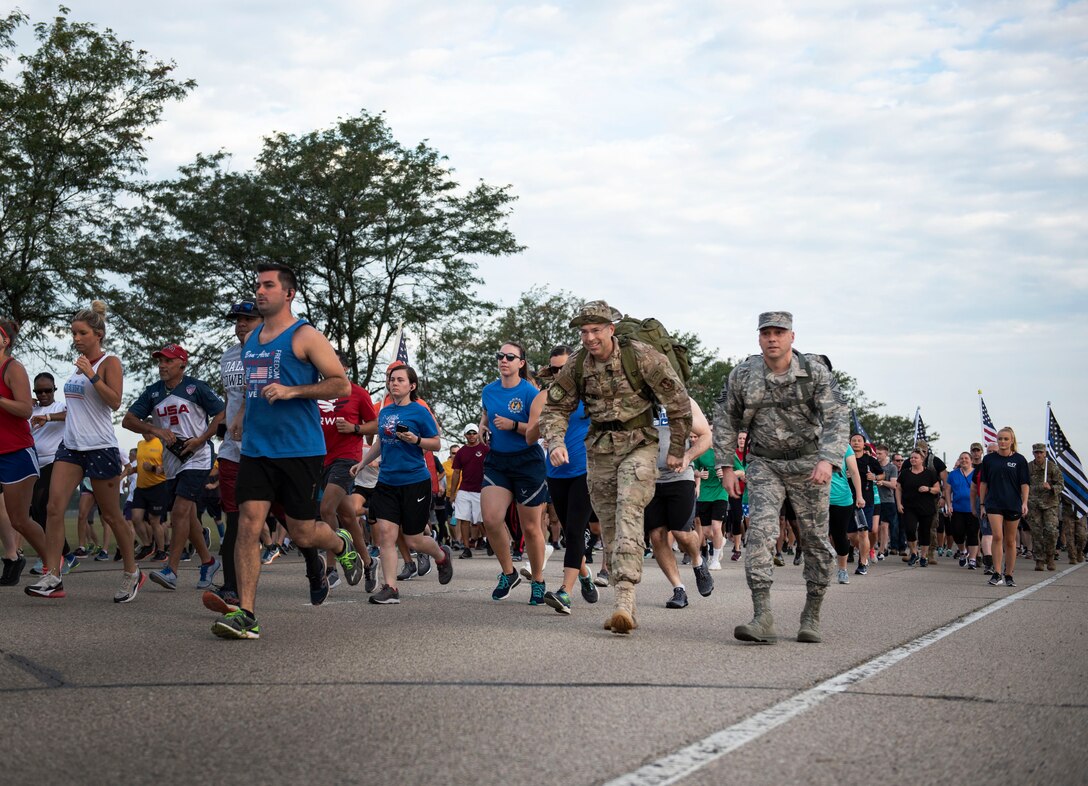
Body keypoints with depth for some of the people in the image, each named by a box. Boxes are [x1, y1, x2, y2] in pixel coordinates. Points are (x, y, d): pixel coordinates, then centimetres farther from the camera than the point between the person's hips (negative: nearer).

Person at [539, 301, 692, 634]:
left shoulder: (641, 356, -14)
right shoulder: (577, 365, -2)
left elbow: (678, 403, -6)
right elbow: (555, 408, 6)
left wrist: (676, 450, -1)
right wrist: (555, 442, -14)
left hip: (638, 446, -5)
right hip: (599, 450, 5)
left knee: (629, 512, -24)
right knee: (609, 528, 6)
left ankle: (624, 597, -32)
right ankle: (624, 608, 14)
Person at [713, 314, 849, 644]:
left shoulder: (815, 372, -10)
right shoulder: (742, 375, -3)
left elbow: (837, 417, -18)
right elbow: (725, 420, 8)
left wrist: (828, 459, -33)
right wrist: (726, 467, 3)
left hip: (809, 465, -1)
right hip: (764, 465, 1)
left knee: (815, 539, 4)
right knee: (760, 530, -17)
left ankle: (811, 617, 20)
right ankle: (763, 619, -23)